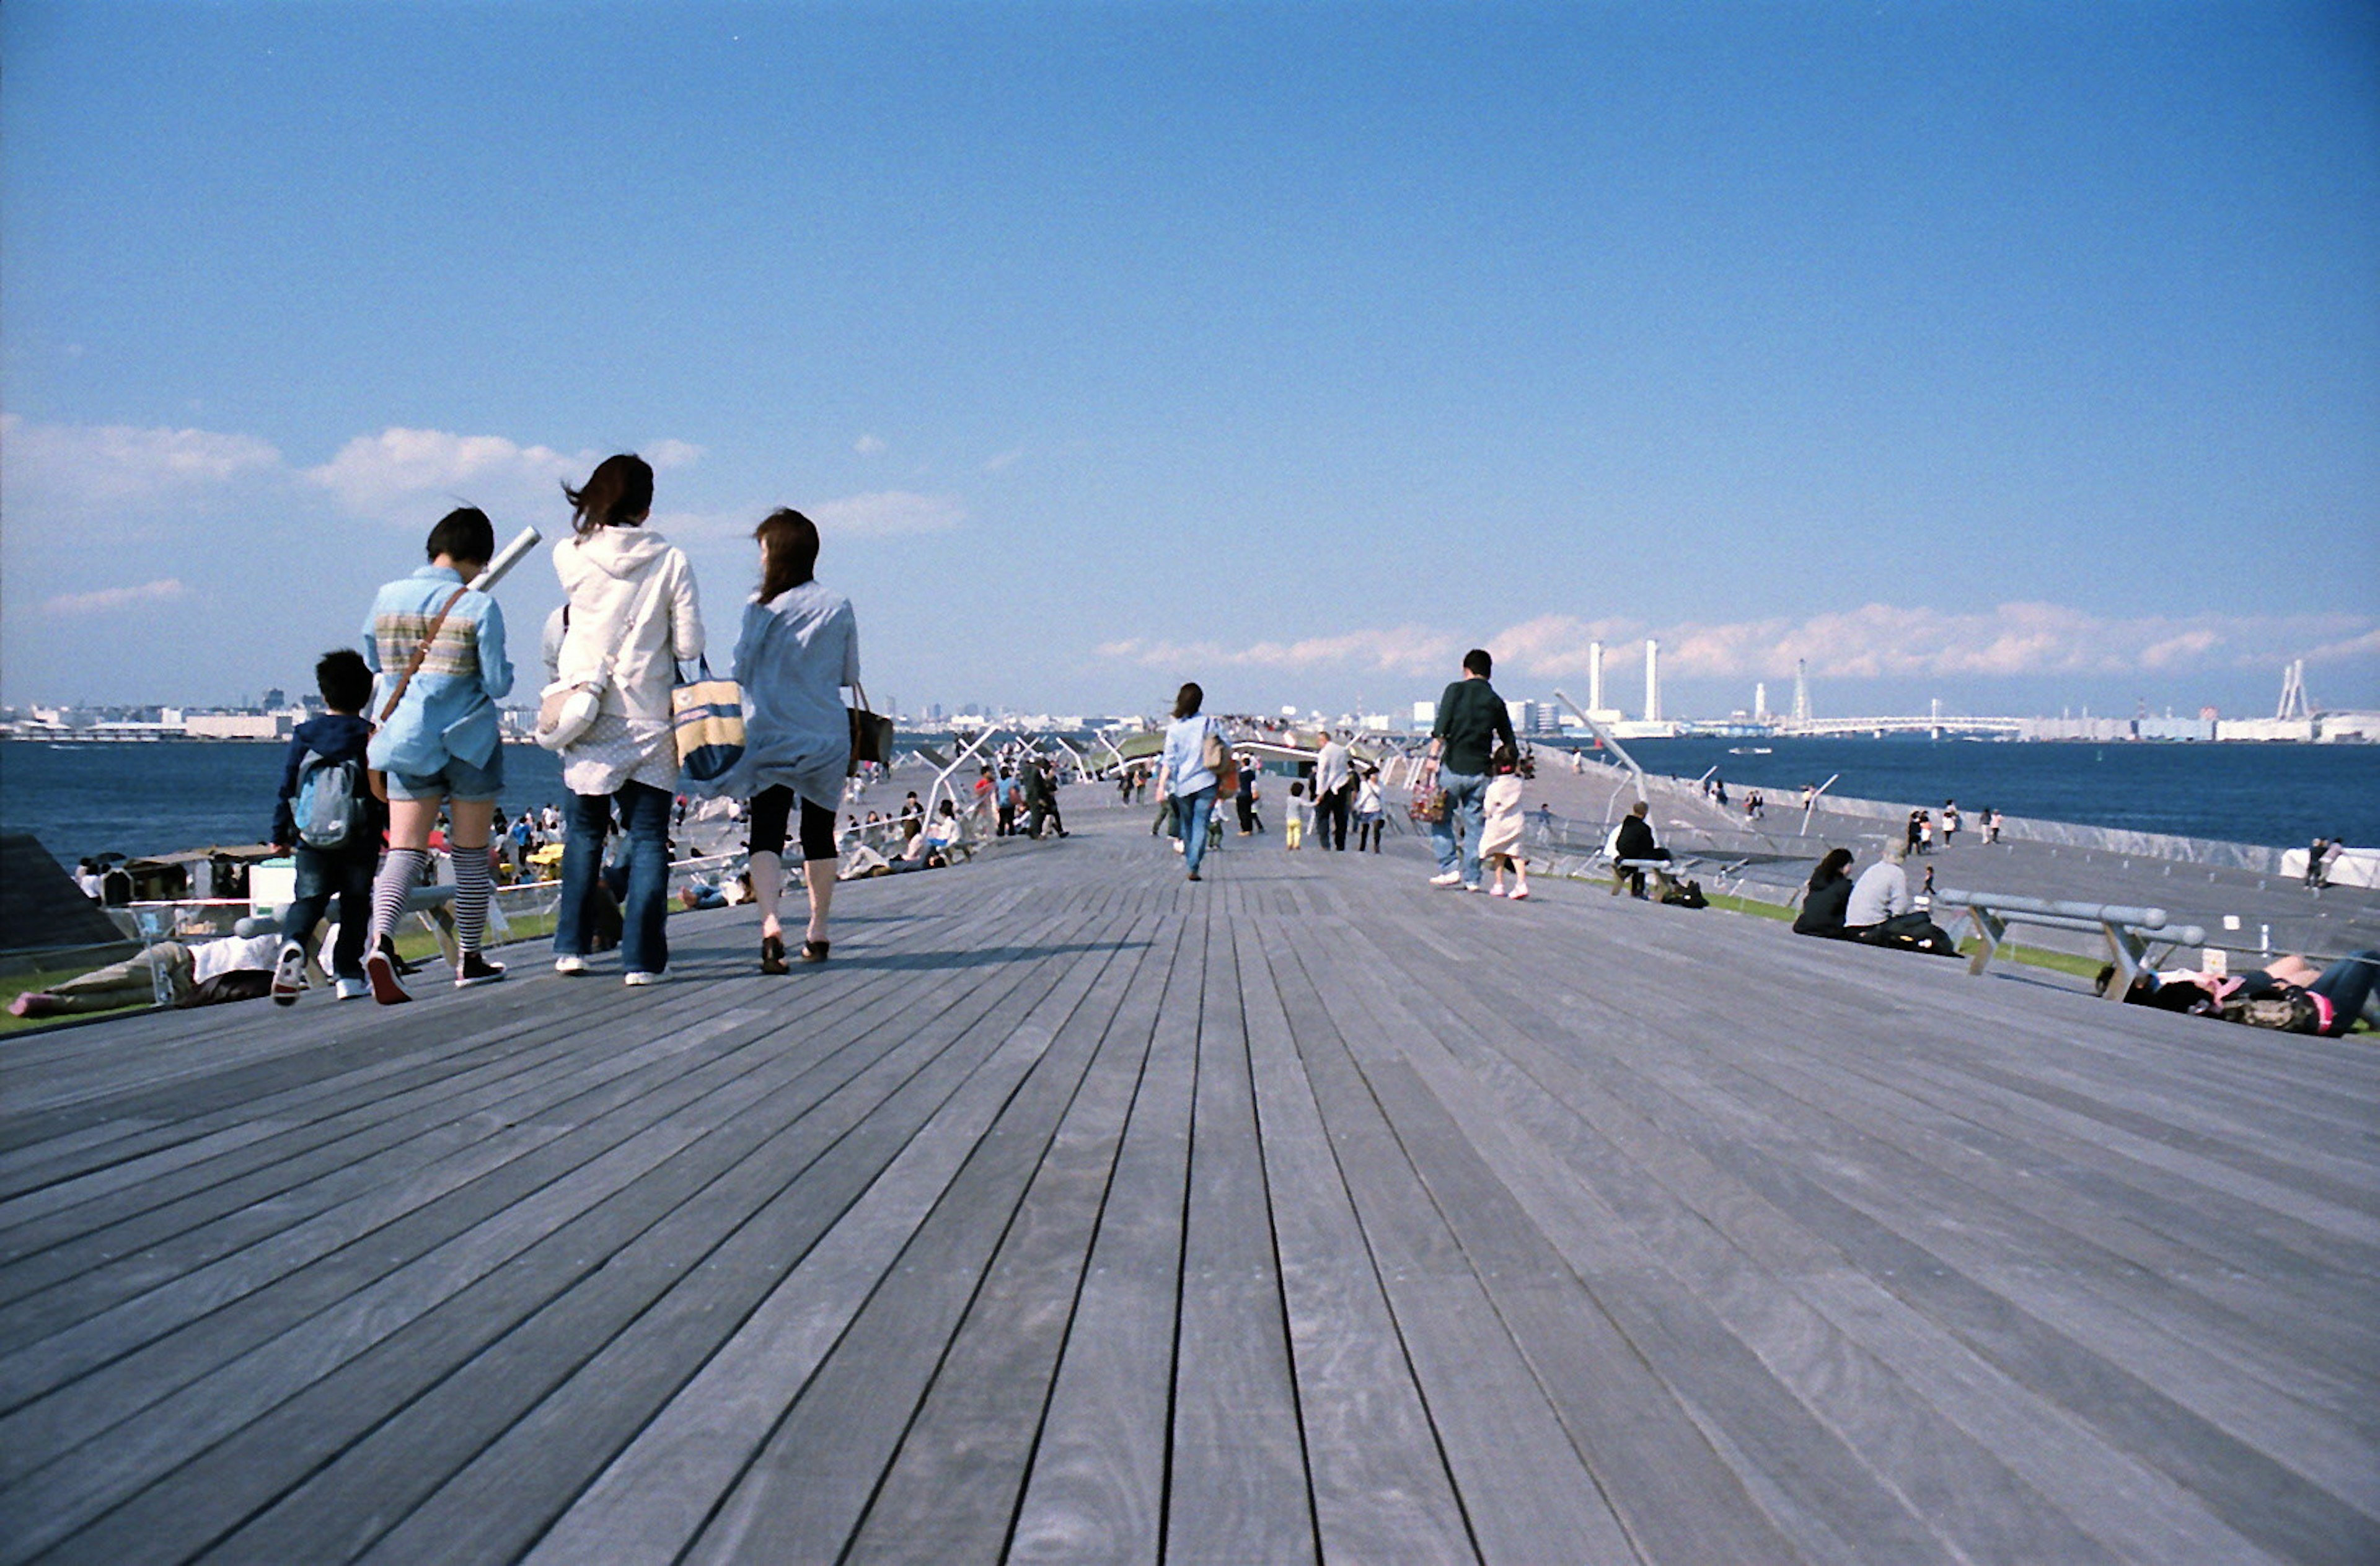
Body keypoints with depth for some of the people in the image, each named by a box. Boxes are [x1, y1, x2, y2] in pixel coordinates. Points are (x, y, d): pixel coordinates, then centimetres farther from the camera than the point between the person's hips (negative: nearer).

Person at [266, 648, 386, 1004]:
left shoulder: (305, 734, 5)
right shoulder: (369, 737, 0)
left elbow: (286, 787, 7)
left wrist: (280, 834, 14)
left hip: (311, 838, 1)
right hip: (360, 840, -1)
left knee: (308, 898, 4)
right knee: (355, 902, 10)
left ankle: (292, 945, -27)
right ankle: (347, 975, 7)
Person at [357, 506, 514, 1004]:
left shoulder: (387, 597, 2)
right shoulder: (479, 606, -10)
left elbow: (372, 659, 17)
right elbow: (498, 684, -10)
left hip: (406, 740, 3)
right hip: (468, 740, -3)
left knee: (405, 851, -1)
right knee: (470, 853, 10)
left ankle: (379, 940, -26)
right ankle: (470, 960, 18)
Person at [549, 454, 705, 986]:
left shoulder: (569, 556, -2)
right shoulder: (670, 560, -7)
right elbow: (690, 646, -6)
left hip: (587, 716, 2)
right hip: (648, 717, -2)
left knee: (584, 831, 16)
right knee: (648, 837, 4)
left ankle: (571, 946, 18)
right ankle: (642, 957, 1)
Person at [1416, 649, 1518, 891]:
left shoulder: (1456, 690, 0)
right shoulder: (1496, 702, 10)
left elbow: (1441, 728, -11)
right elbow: (1510, 744, 11)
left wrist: (1433, 756, -10)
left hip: (1454, 766, -3)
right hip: (1480, 771, 3)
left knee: (1441, 819, 8)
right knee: (1474, 823, 9)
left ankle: (1451, 867, -5)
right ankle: (1471, 878, 8)